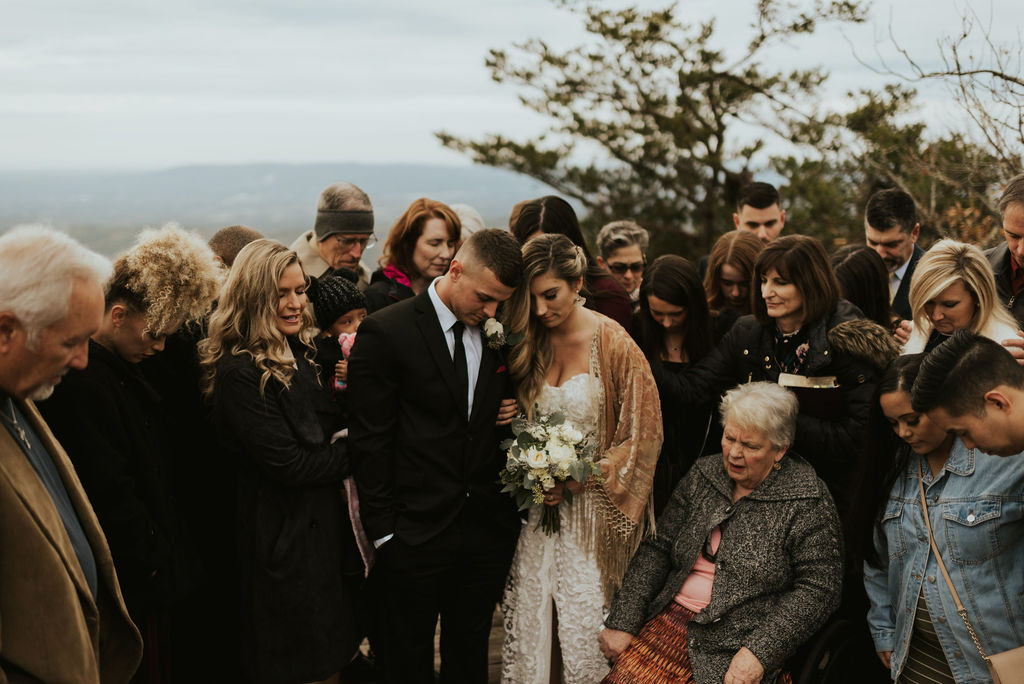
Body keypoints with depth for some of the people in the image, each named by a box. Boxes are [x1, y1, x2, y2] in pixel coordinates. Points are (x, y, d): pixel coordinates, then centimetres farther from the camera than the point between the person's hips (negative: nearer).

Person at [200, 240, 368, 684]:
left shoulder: (303, 354, 8)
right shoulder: (240, 373, -19)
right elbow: (288, 463, -20)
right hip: (286, 542, -8)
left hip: (327, 529, 8)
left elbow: (331, 427, 9)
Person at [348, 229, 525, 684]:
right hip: (414, 536, -4)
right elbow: (370, 442, -10)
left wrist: (512, 414, 2)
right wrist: (383, 531, -10)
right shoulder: (385, 332, -11)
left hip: (489, 528, 5)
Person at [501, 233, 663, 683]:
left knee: (586, 624, 0)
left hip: (592, 508, -4)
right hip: (538, 507, 4)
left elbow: (642, 435, -5)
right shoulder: (528, 343, 4)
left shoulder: (614, 345, -9)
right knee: (530, 619, 5)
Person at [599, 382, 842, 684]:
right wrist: (622, 622, 1)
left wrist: (760, 651, -17)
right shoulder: (702, 476, 11)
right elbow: (657, 549, 10)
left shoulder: (807, 501, -4)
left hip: (741, 644, -4)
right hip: (672, 620, 4)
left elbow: (818, 589, -8)